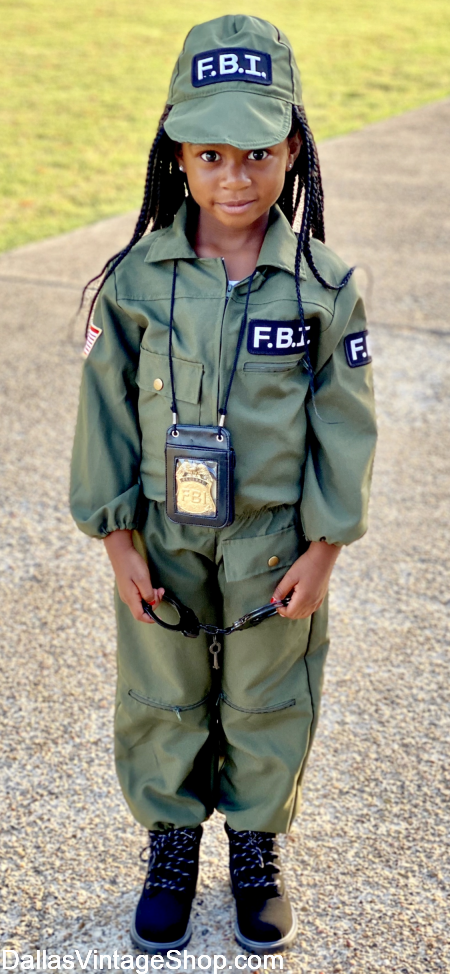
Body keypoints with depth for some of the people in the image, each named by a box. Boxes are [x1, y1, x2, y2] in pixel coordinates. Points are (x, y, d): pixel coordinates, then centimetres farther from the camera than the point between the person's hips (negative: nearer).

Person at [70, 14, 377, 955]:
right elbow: (106, 408, -4)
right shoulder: (138, 277, -10)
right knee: (161, 702, 16)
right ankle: (171, 845, 41)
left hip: (276, 546, 0)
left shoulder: (323, 285, -11)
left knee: (268, 706, 16)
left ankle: (257, 849, 41)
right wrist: (118, 539, -5)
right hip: (164, 540, 1)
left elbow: (344, 425, -5)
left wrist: (323, 549, -5)